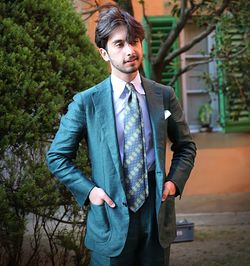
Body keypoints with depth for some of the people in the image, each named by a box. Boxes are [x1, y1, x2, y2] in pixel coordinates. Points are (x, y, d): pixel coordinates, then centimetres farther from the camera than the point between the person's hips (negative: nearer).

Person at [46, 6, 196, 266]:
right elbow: (57, 156, 1)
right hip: (111, 218, -2)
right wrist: (88, 190, -9)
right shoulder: (85, 102, -6)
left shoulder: (164, 96, 2)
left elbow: (185, 146, 14)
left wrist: (175, 181, -2)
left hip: (157, 215, 3)